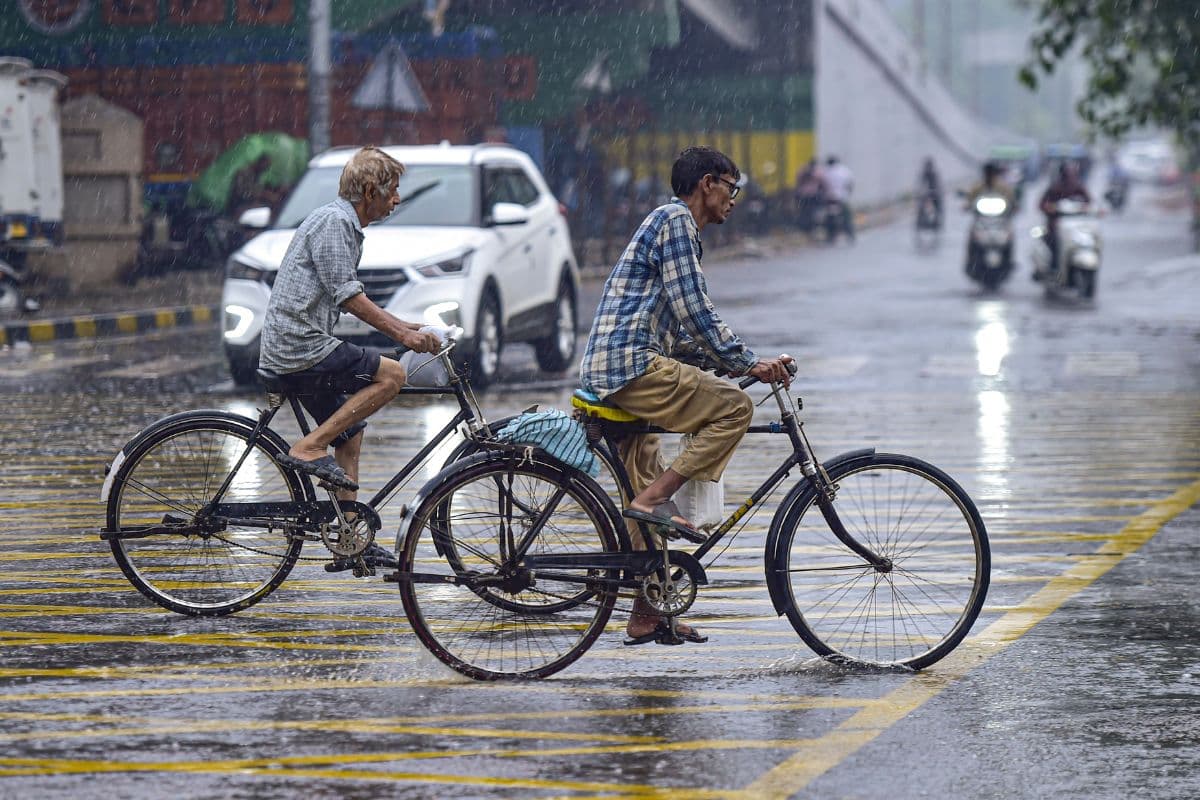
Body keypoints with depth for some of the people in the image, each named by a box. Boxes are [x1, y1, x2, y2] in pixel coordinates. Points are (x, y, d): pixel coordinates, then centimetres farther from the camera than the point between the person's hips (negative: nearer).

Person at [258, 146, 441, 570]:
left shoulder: (346, 225, 21)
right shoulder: (333, 221, -12)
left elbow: (349, 298, 27)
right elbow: (346, 294, -18)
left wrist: (405, 327, 21)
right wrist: (400, 333, -18)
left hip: (293, 350, 11)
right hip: (301, 347, -11)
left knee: (349, 436, 15)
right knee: (390, 375, -14)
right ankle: (308, 449, -13)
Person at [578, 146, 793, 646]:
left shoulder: (671, 224, 27)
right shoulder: (675, 221, -5)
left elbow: (682, 331, 28)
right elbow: (693, 312, -14)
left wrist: (736, 361, 17)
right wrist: (748, 364, -12)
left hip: (606, 374, 11)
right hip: (630, 363, -11)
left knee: (646, 490, 14)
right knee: (733, 408, -16)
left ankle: (647, 616, 18)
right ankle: (654, 498, -18)